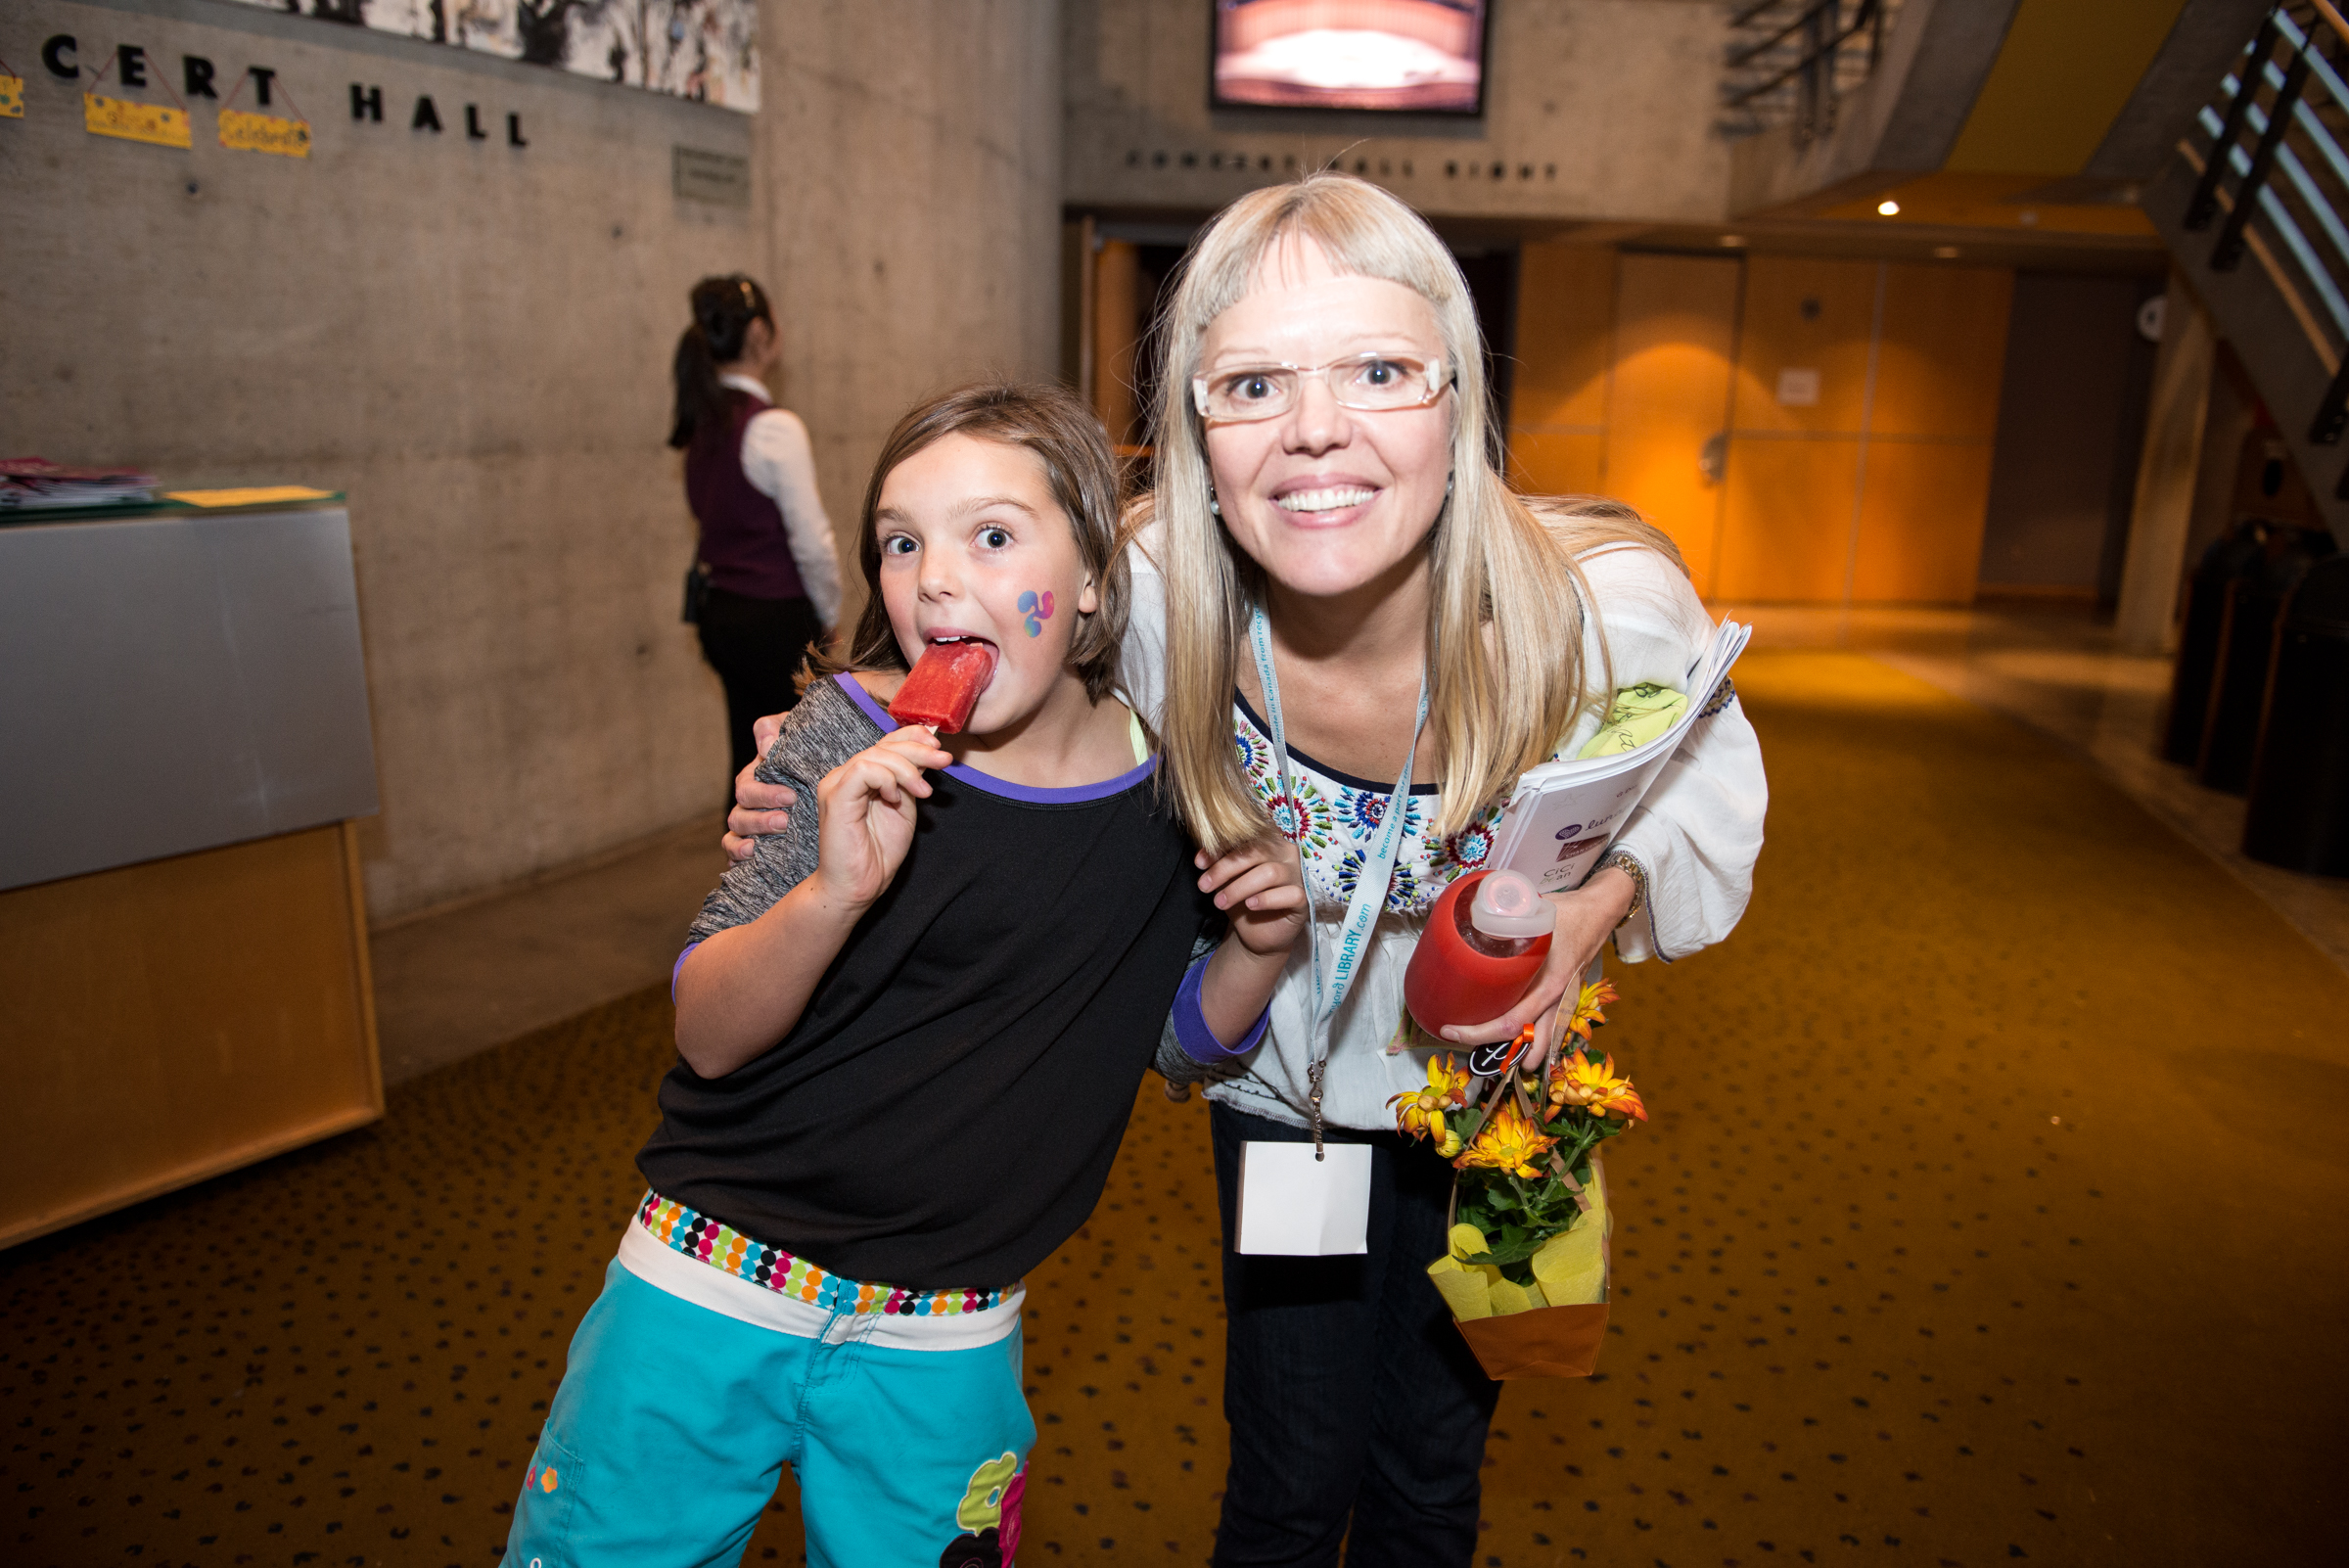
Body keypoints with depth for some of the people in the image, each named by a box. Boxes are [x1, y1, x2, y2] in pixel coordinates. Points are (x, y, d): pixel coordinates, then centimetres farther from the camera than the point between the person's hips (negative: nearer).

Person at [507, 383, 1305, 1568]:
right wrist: (832, 891, -33)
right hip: (711, 1287, -1)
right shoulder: (853, 737, -14)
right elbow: (708, 1038, -15)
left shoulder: (1169, 771, -7)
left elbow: (1184, 1031, 7)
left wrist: (1259, 946, -13)